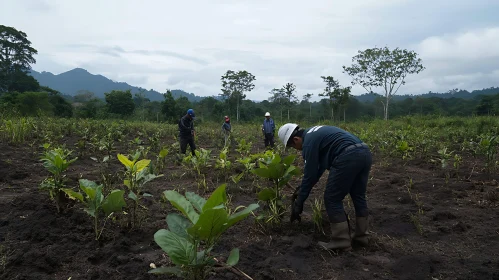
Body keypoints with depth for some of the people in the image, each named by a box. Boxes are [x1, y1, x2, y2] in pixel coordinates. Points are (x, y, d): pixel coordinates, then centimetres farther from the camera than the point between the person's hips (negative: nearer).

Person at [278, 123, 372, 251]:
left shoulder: (309, 141, 0)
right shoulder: (316, 133, 28)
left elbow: (310, 174, 0)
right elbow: (320, 164, 33)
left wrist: (299, 202, 10)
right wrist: (303, 188, 33)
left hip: (348, 157, -10)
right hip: (365, 152, 10)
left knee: (332, 199, 4)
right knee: (358, 196, 22)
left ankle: (341, 241, 10)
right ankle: (361, 235, 32)